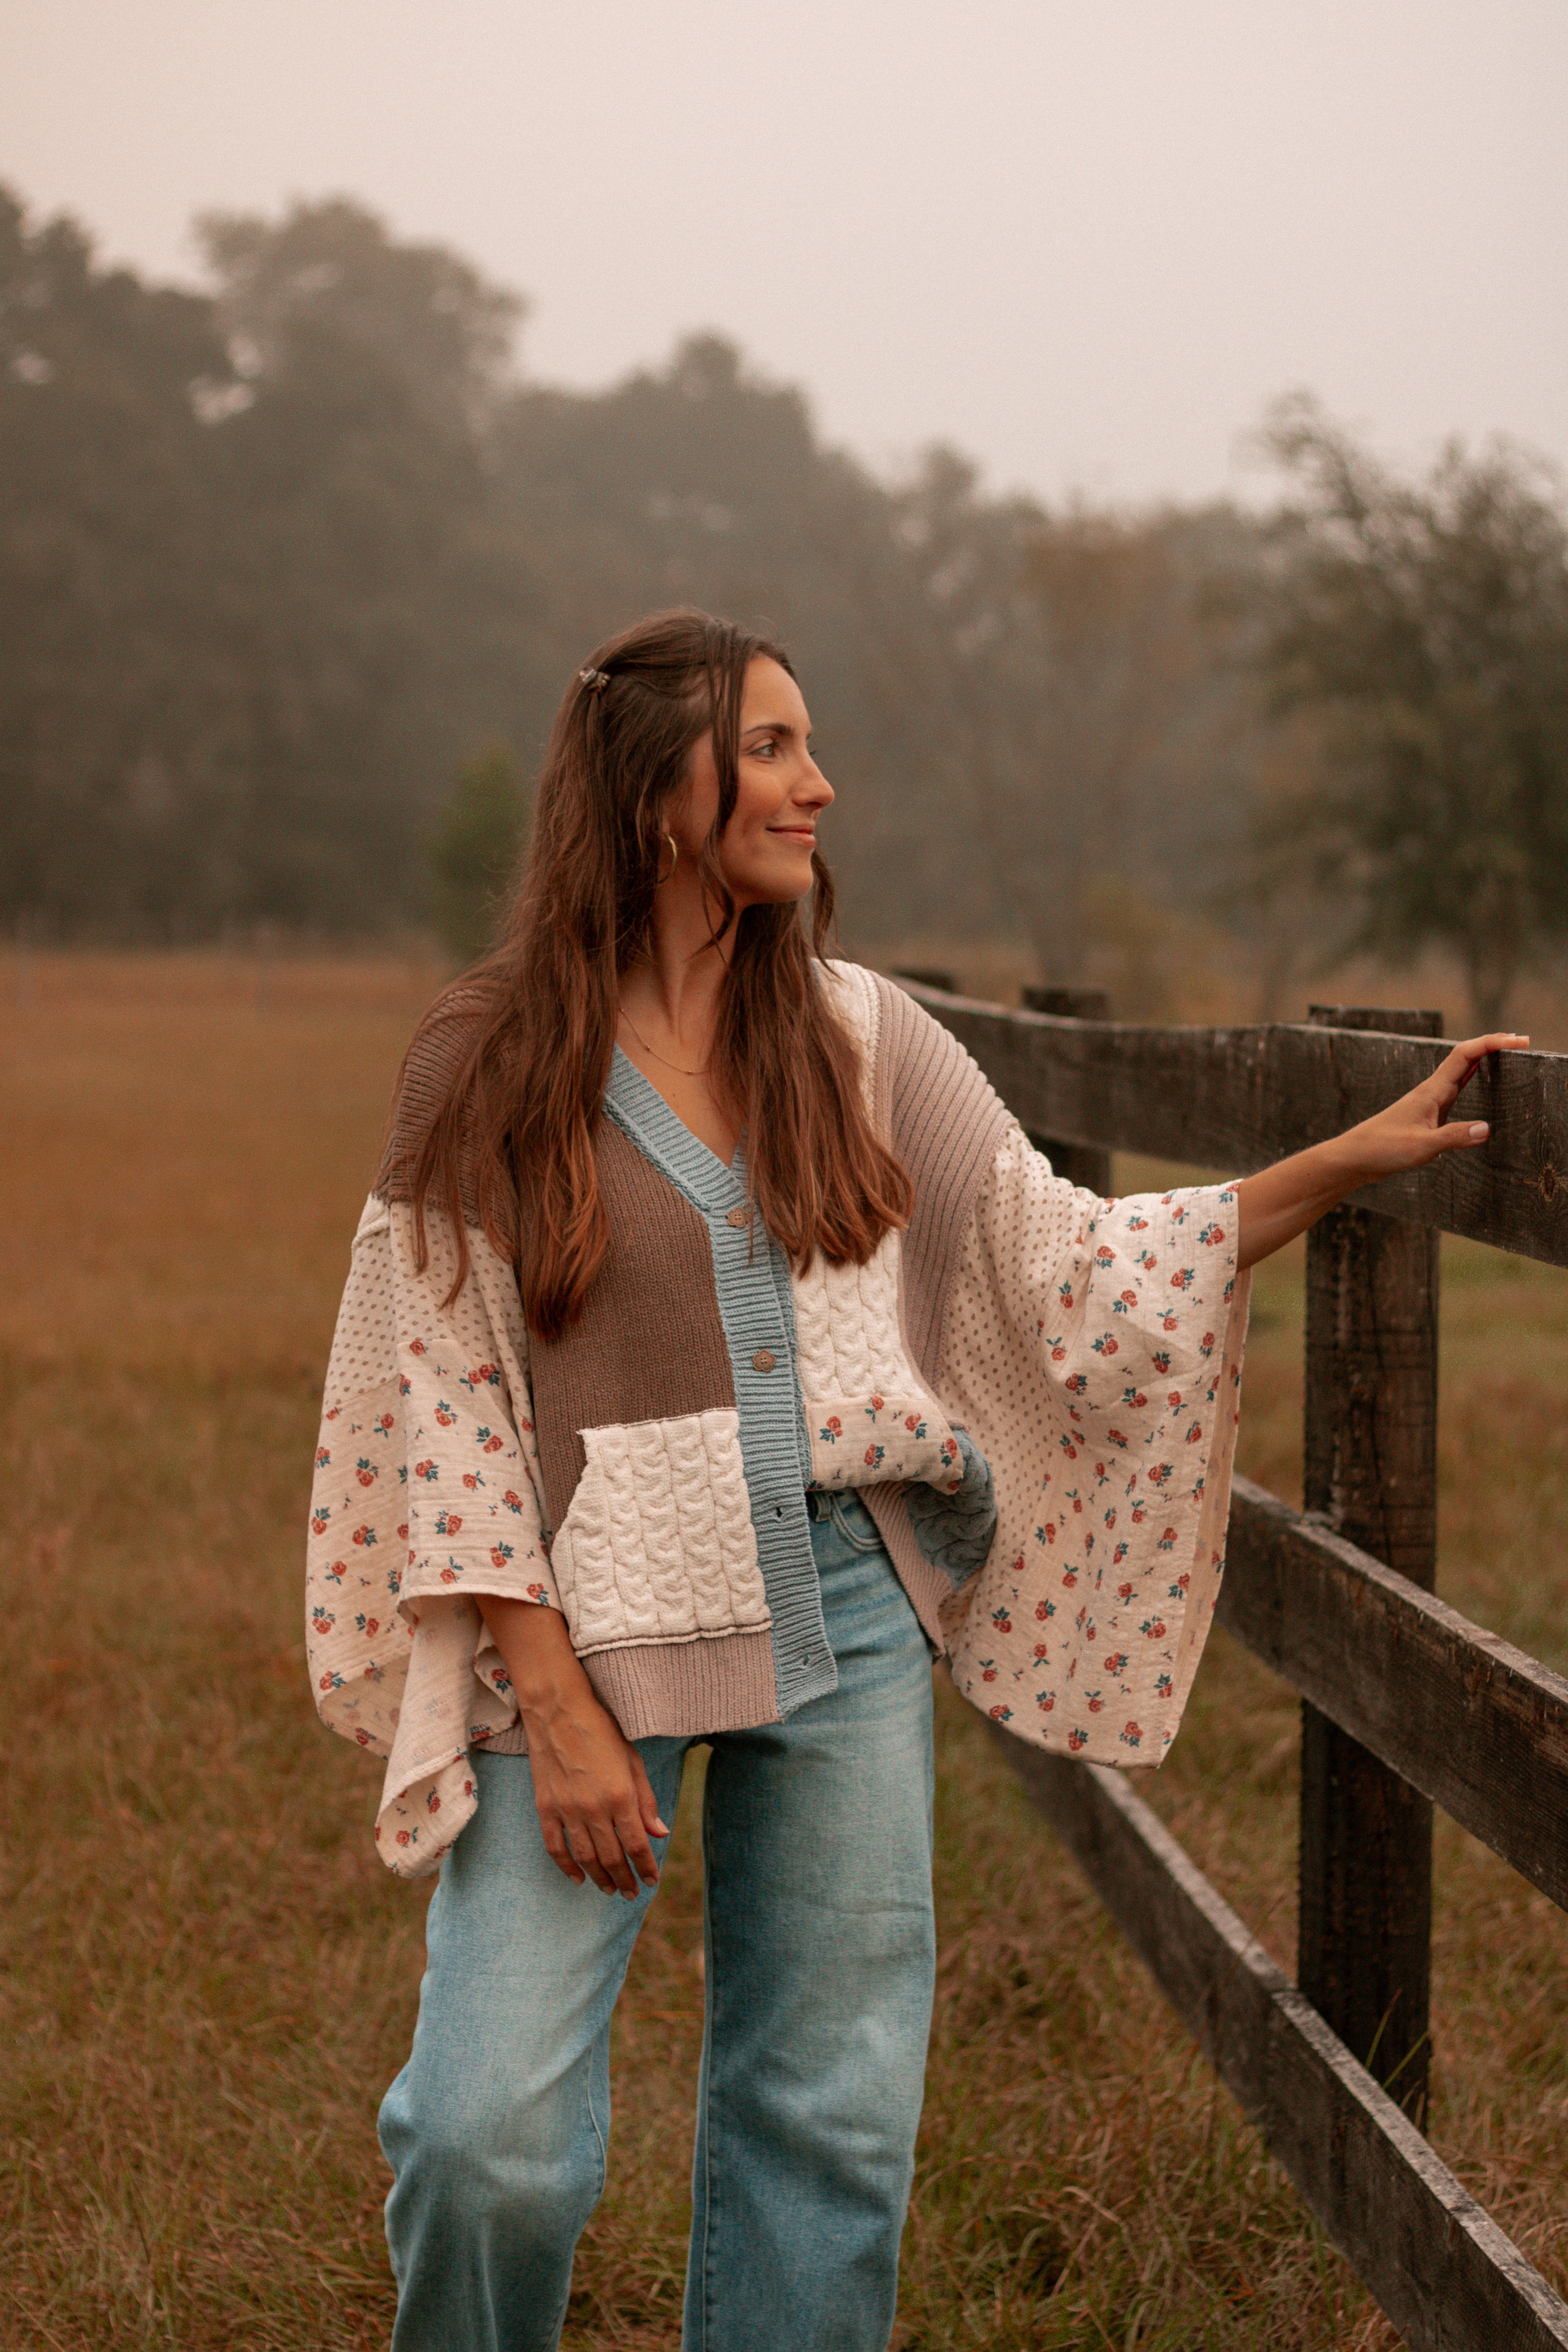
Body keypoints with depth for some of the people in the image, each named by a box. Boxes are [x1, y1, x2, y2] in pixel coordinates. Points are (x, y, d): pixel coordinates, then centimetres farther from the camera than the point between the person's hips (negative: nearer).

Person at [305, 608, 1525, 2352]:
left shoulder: (859, 1037, 6)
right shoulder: (487, 1068, -4)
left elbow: (1067, 1269, 9)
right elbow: (449, 1402, -5)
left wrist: (1356, 1158, 2)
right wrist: (556, 1704, -12)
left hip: (847, 1617, 4)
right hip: (597, 1627, -3)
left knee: (828, 2117, 8)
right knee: (493, 2141, -11)